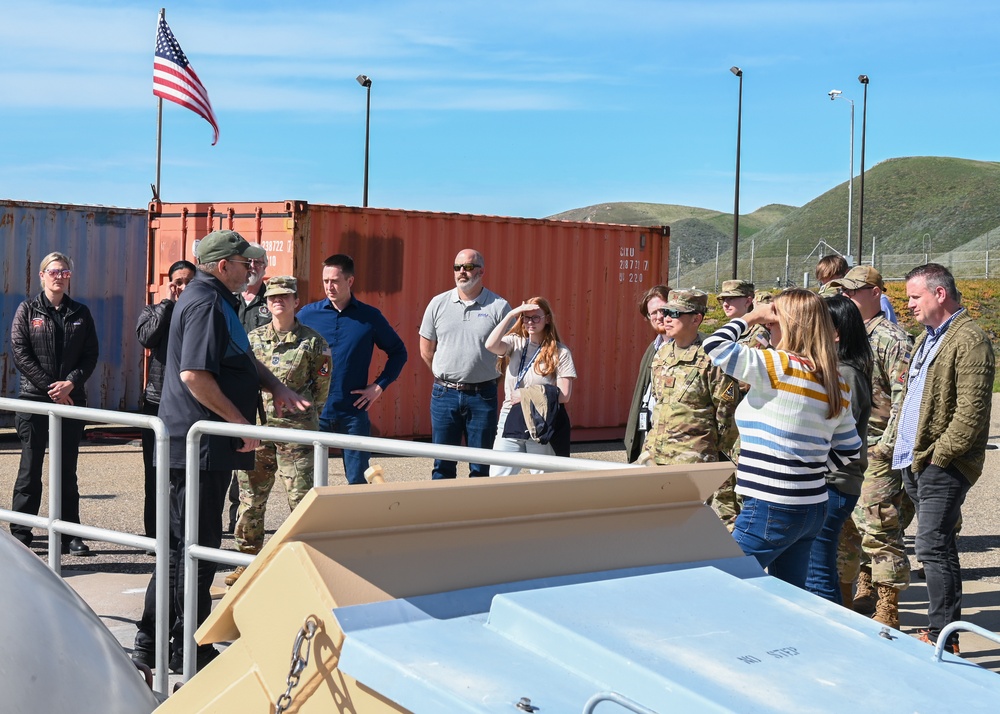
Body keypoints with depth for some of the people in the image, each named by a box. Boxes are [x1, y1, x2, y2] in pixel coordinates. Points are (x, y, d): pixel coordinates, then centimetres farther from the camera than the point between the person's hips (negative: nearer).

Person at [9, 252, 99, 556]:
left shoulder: (80, 313, 10)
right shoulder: (28, 310, 2)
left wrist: (71, 383, -12)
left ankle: (70, 535, 9)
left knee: (68, 470, 5)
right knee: (30, 468, -1)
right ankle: (20, 535, 5)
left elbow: (91, 355, 5)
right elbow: (20, 354, -5)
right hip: (34, 400, -2)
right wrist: (51, 388, -12)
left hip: (71, 401, 2)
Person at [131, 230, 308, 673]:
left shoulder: (216, 301, 18)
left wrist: (276, 388, 12)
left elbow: (242, 360, 27)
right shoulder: (206, 304, -15)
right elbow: (194, 374, -24)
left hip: (191, 446, 11)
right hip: (200, 447, -11)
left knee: (180, 545, 15)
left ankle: (151, 643, 22)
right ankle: (188, 650, 7)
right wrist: (240, 421, -18)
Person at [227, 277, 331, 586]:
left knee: (301, 498, -5)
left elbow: (321, 387, 7)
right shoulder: (252, 339, 10)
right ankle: (249, 559, 20)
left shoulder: (312, 341, 1)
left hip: (296, 431, -3)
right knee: (250, 499, 8)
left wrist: (303, 413, 7)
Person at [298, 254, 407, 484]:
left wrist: (379, 386, 1)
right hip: (314, 411, 0)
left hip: (353, 412, 0)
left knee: (358, 480, 4)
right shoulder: (308, 314, 2)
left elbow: (398, 352, 12)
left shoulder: (370, 317, 2)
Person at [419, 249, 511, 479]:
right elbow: (426, 351, 12)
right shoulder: (438, 304, 4)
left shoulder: (499, 307, -2)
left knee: (482, 468, 5)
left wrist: (489, 380, 3)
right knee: (442, 465, 7)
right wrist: (447, 378, 11)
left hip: (482, 397, -2)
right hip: (444, 394, 2)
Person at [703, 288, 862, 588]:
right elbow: (849, 450, 17)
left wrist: (749, 317, -2)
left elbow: (714, 345, -16)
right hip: (812, 506, 8)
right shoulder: (836, 384, 9)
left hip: (770, 508, -8)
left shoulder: (780, 367, -15)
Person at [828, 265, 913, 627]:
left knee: (879, 531, -5)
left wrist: (887, 446, -18)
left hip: (875, 452, -8)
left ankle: (888, 614, 2)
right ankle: (849, 599, 25)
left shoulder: (892, 339, -9)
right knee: (843, 528, 14)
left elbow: (903, 399, -15)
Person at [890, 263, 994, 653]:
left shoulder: (969, 339, -14)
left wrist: (937, 456, -17)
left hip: (942, 466, -9)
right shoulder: (929, 336, 17)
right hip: (914, 462, 9)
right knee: (937, 547, 14)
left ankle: (943, 636, -4)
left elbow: (971, 413, -20)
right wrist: (901, 440, 11)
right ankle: (944, 625, 22)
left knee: (933, 547, -10)